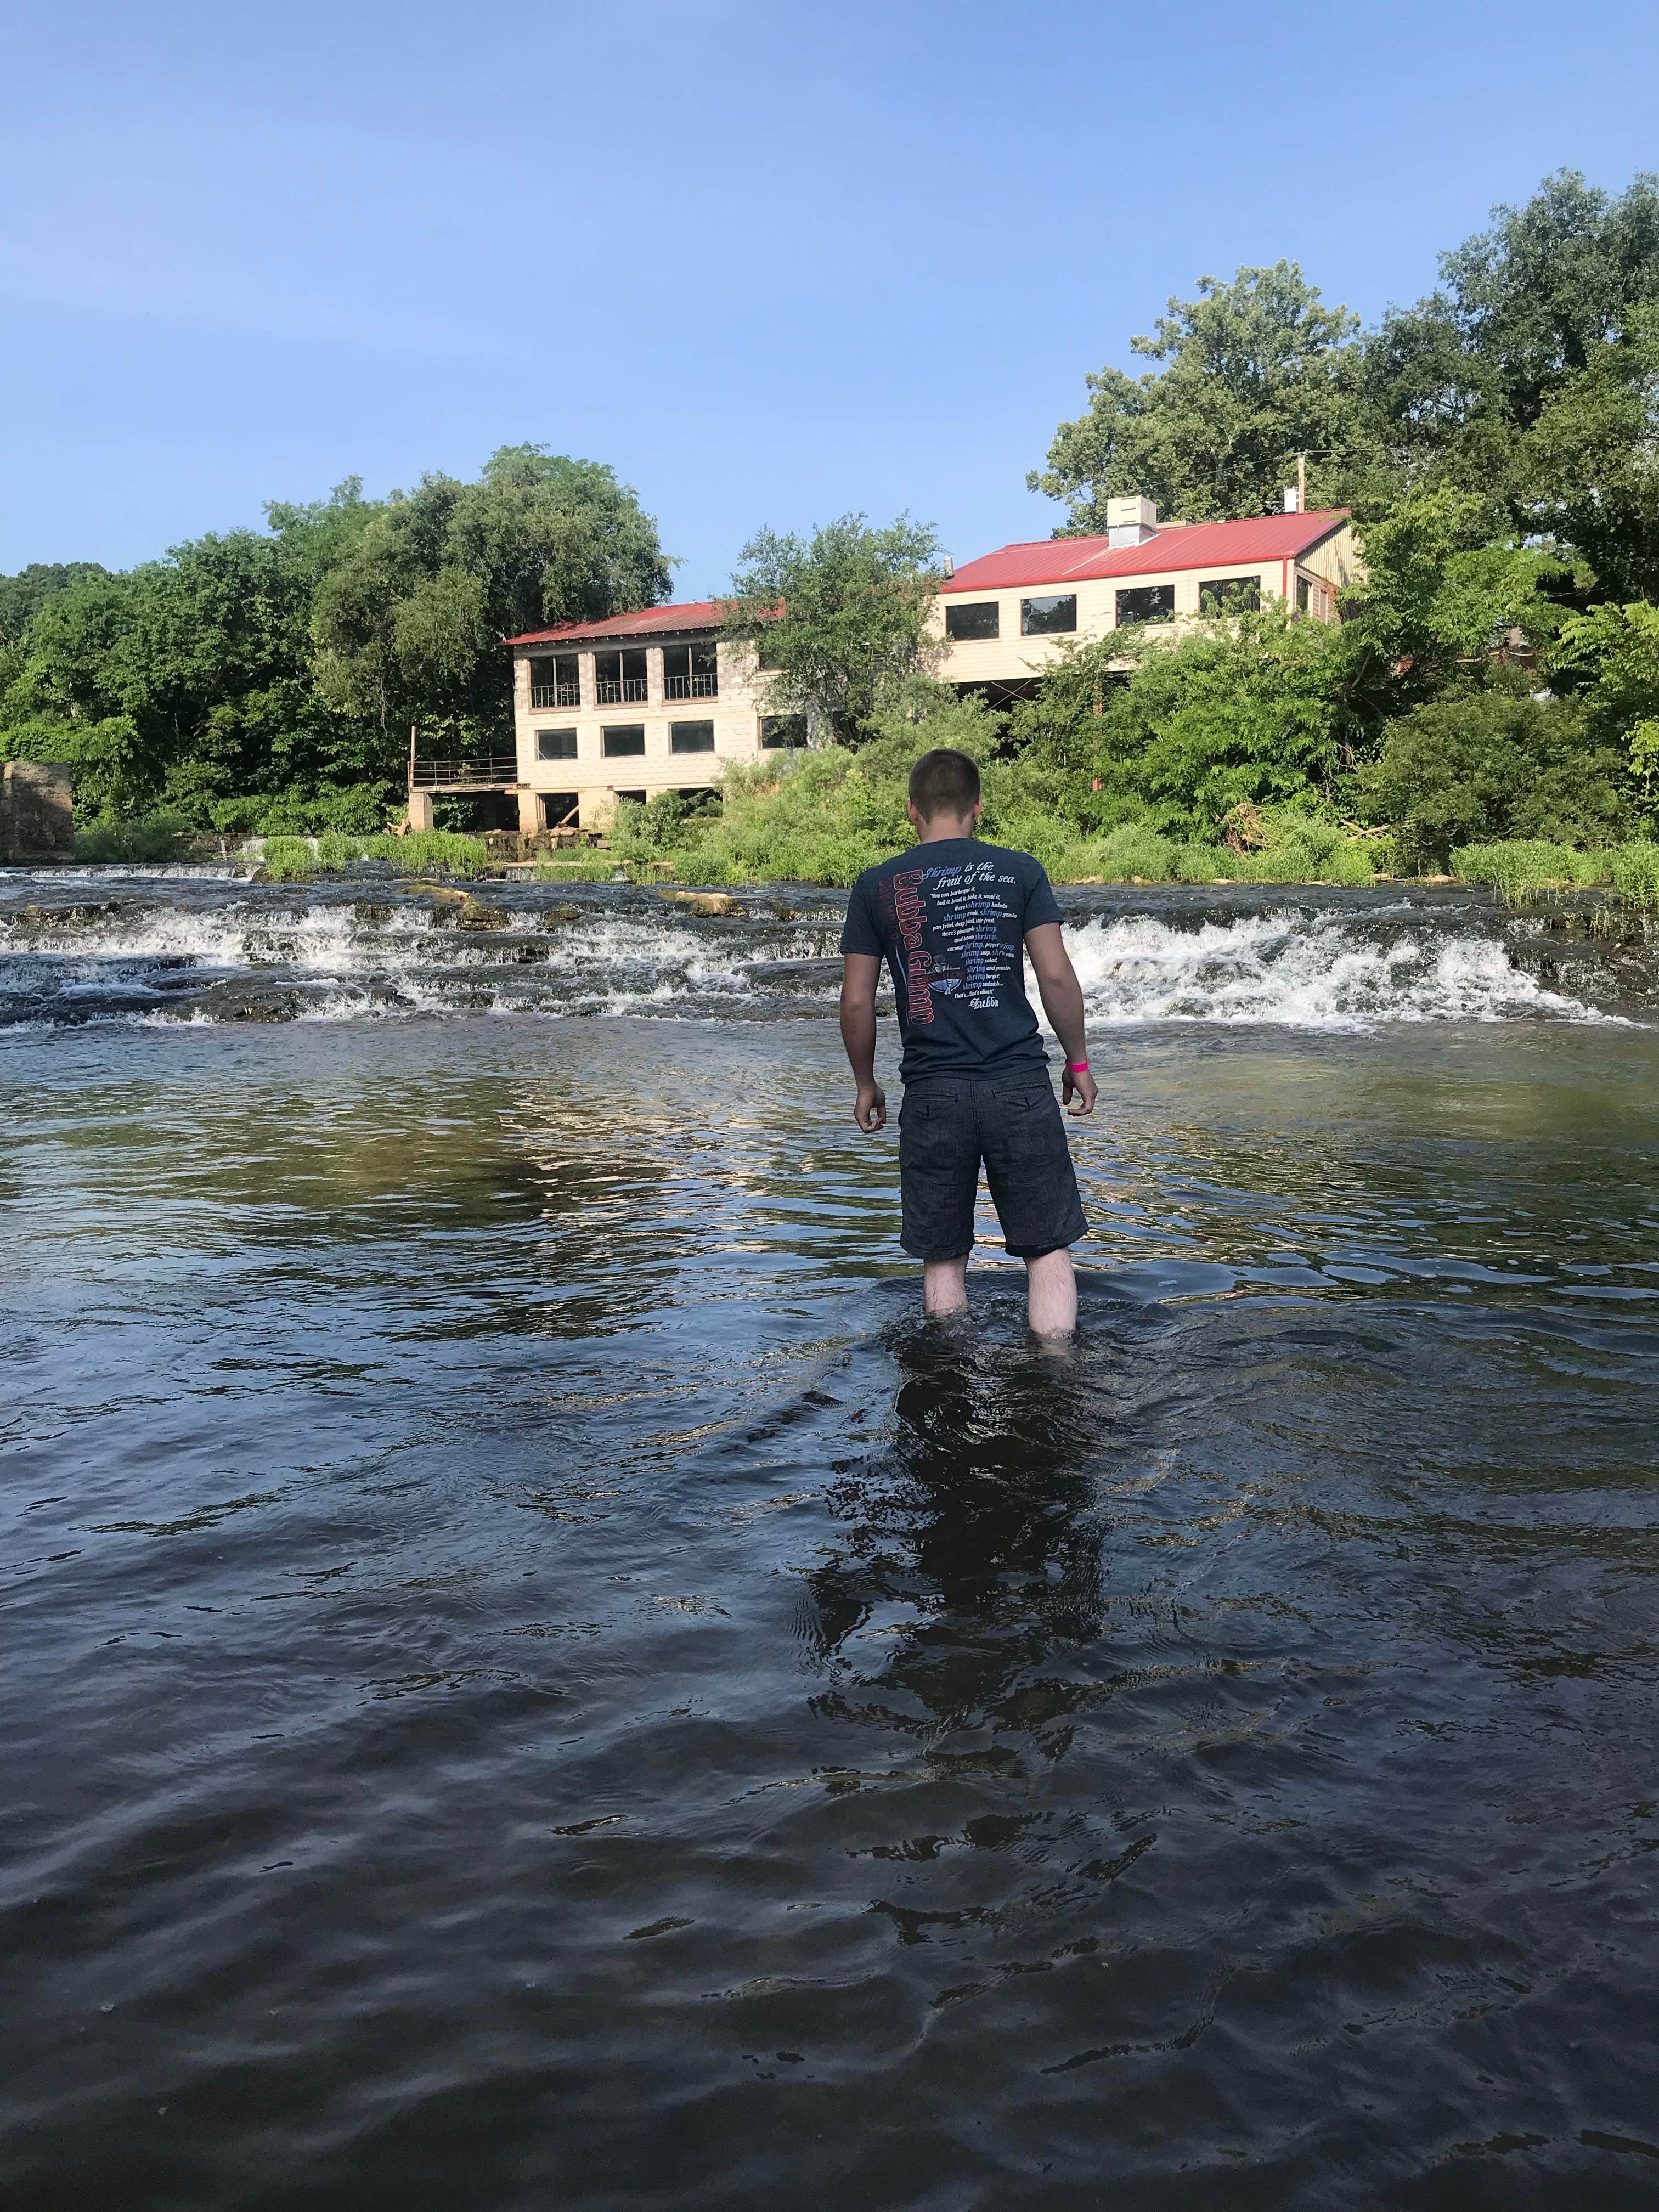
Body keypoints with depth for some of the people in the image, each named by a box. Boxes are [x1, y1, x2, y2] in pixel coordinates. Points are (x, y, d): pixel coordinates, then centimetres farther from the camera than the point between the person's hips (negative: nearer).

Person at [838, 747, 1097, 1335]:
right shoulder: (1018, 870, 3)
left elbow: (856, 1000, 5)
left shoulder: (877, 886, 5)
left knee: (943, 1259, 11)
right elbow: (1056, 975, -2)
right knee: (1048, 1249, 7)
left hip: (932, 1093, 1)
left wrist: (866, 1084, 17)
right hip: (1020, 1087, 0)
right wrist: (1078, 1060, 10)